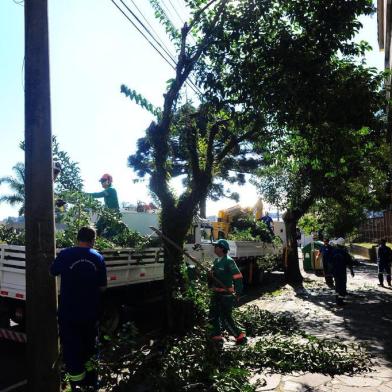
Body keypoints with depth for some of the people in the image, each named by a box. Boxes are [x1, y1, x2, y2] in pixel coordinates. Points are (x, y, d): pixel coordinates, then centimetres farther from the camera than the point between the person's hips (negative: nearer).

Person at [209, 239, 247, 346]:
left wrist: (238, 292, -23)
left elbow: (238, 277, -20)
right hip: (216, 293, 9)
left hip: (226, 295, -8)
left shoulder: (229, 261, -16)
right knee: (213, 316, 13)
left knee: (226, 318, -4)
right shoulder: (216, 261, 9)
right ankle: (217, 337, 26)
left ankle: (240, 336, 13)